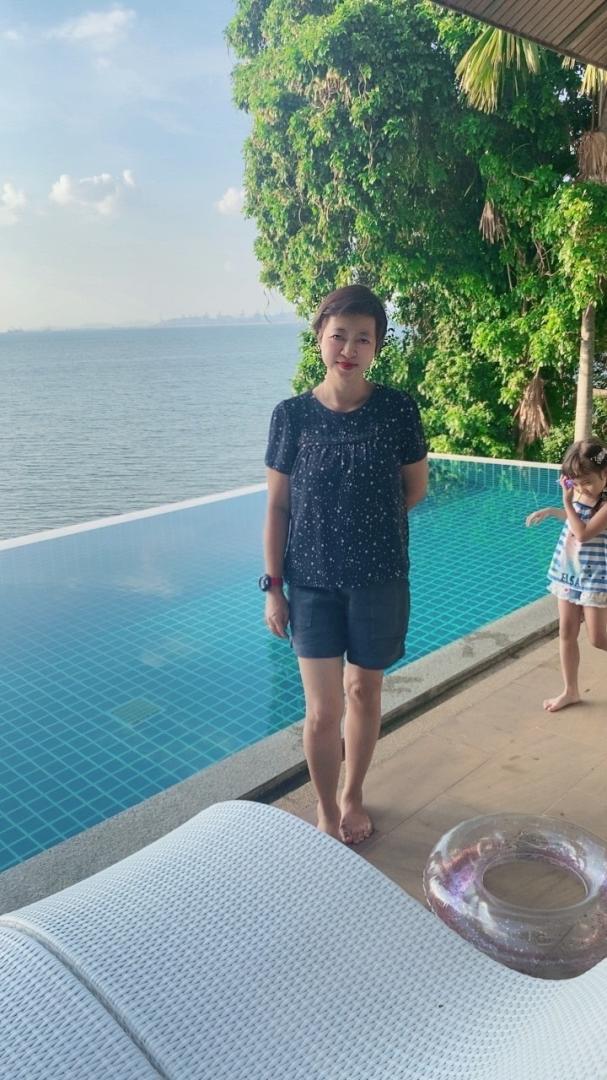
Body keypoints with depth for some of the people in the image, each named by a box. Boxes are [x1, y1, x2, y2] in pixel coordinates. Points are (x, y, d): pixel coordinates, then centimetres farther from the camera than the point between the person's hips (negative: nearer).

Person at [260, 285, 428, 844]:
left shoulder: (398, 409, -7)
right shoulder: (292, 415, -6)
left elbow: (415, 488, 7)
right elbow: (277, 507, -2)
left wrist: (370, 523, 4)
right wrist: (273, 587, -2)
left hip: (379, 579, 1)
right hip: (312, 582, 0)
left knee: (364, 692, 15)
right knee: (323, 709, 2)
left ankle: (352, 797, 39)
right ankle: (326, 809, 28)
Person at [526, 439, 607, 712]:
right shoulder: (580, 493, 1)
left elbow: (584, 533, -27)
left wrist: (567, 503, -20)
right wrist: (552, 511, 8)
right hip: (568, 571, 7)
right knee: (566, 632, 10)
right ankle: (570, 691, 22)